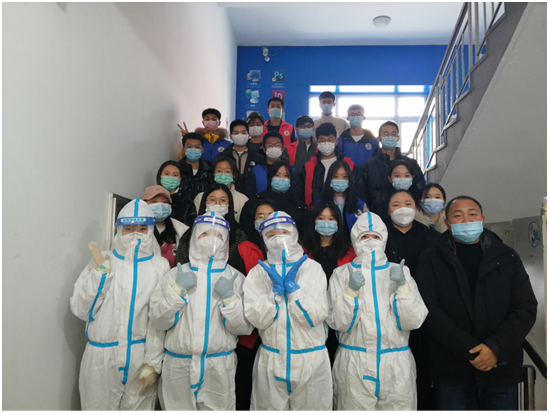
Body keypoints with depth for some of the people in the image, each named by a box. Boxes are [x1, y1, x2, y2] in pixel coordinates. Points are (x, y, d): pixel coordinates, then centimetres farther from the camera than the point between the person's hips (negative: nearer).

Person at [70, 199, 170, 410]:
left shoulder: (160, 266, -3)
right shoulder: (102, 261, 1)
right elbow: (80, 309, -1)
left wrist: (152, 363, -4)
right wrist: (101, 272, -10)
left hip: (141, 356, 0)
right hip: (101, 355, 1)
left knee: (139, 406, 9)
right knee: (99, 406, 12)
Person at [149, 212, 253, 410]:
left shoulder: (235, 277, 0)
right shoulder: (176, 274, 3)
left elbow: (244, 327, -3)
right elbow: (159, 321, -2)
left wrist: (229, 297, -16)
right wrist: (178, 290, -13)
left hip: (219, 366, -1)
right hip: (178, 365, 1)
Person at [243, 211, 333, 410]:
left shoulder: (313, 268, -5)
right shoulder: (258, 272, -2)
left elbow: (316, 316, -13)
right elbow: (256, 319, -10)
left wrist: (292, 285, -17)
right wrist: (276, 289, -19)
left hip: (311, 359, -1)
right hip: (271, 360, 1)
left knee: (311, 407, 13)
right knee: (271, 407, 15)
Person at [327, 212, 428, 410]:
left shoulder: (400, 271, 5)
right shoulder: (342, 273, 1)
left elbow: (413, 321, -3)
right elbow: (339, 323, -7)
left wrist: (402, 286, -15)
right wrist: (351, 290, -20)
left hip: (396, 364, 1)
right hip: (354, 364, -1)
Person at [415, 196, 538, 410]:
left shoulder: (507, 257, 6)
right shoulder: (431, 259, 0)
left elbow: (526, 307, -1)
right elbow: (429, 310, -9)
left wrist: (496, 348, -14)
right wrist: (469, 350, -17)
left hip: (501, 367, 2)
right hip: (451, 369, -2)